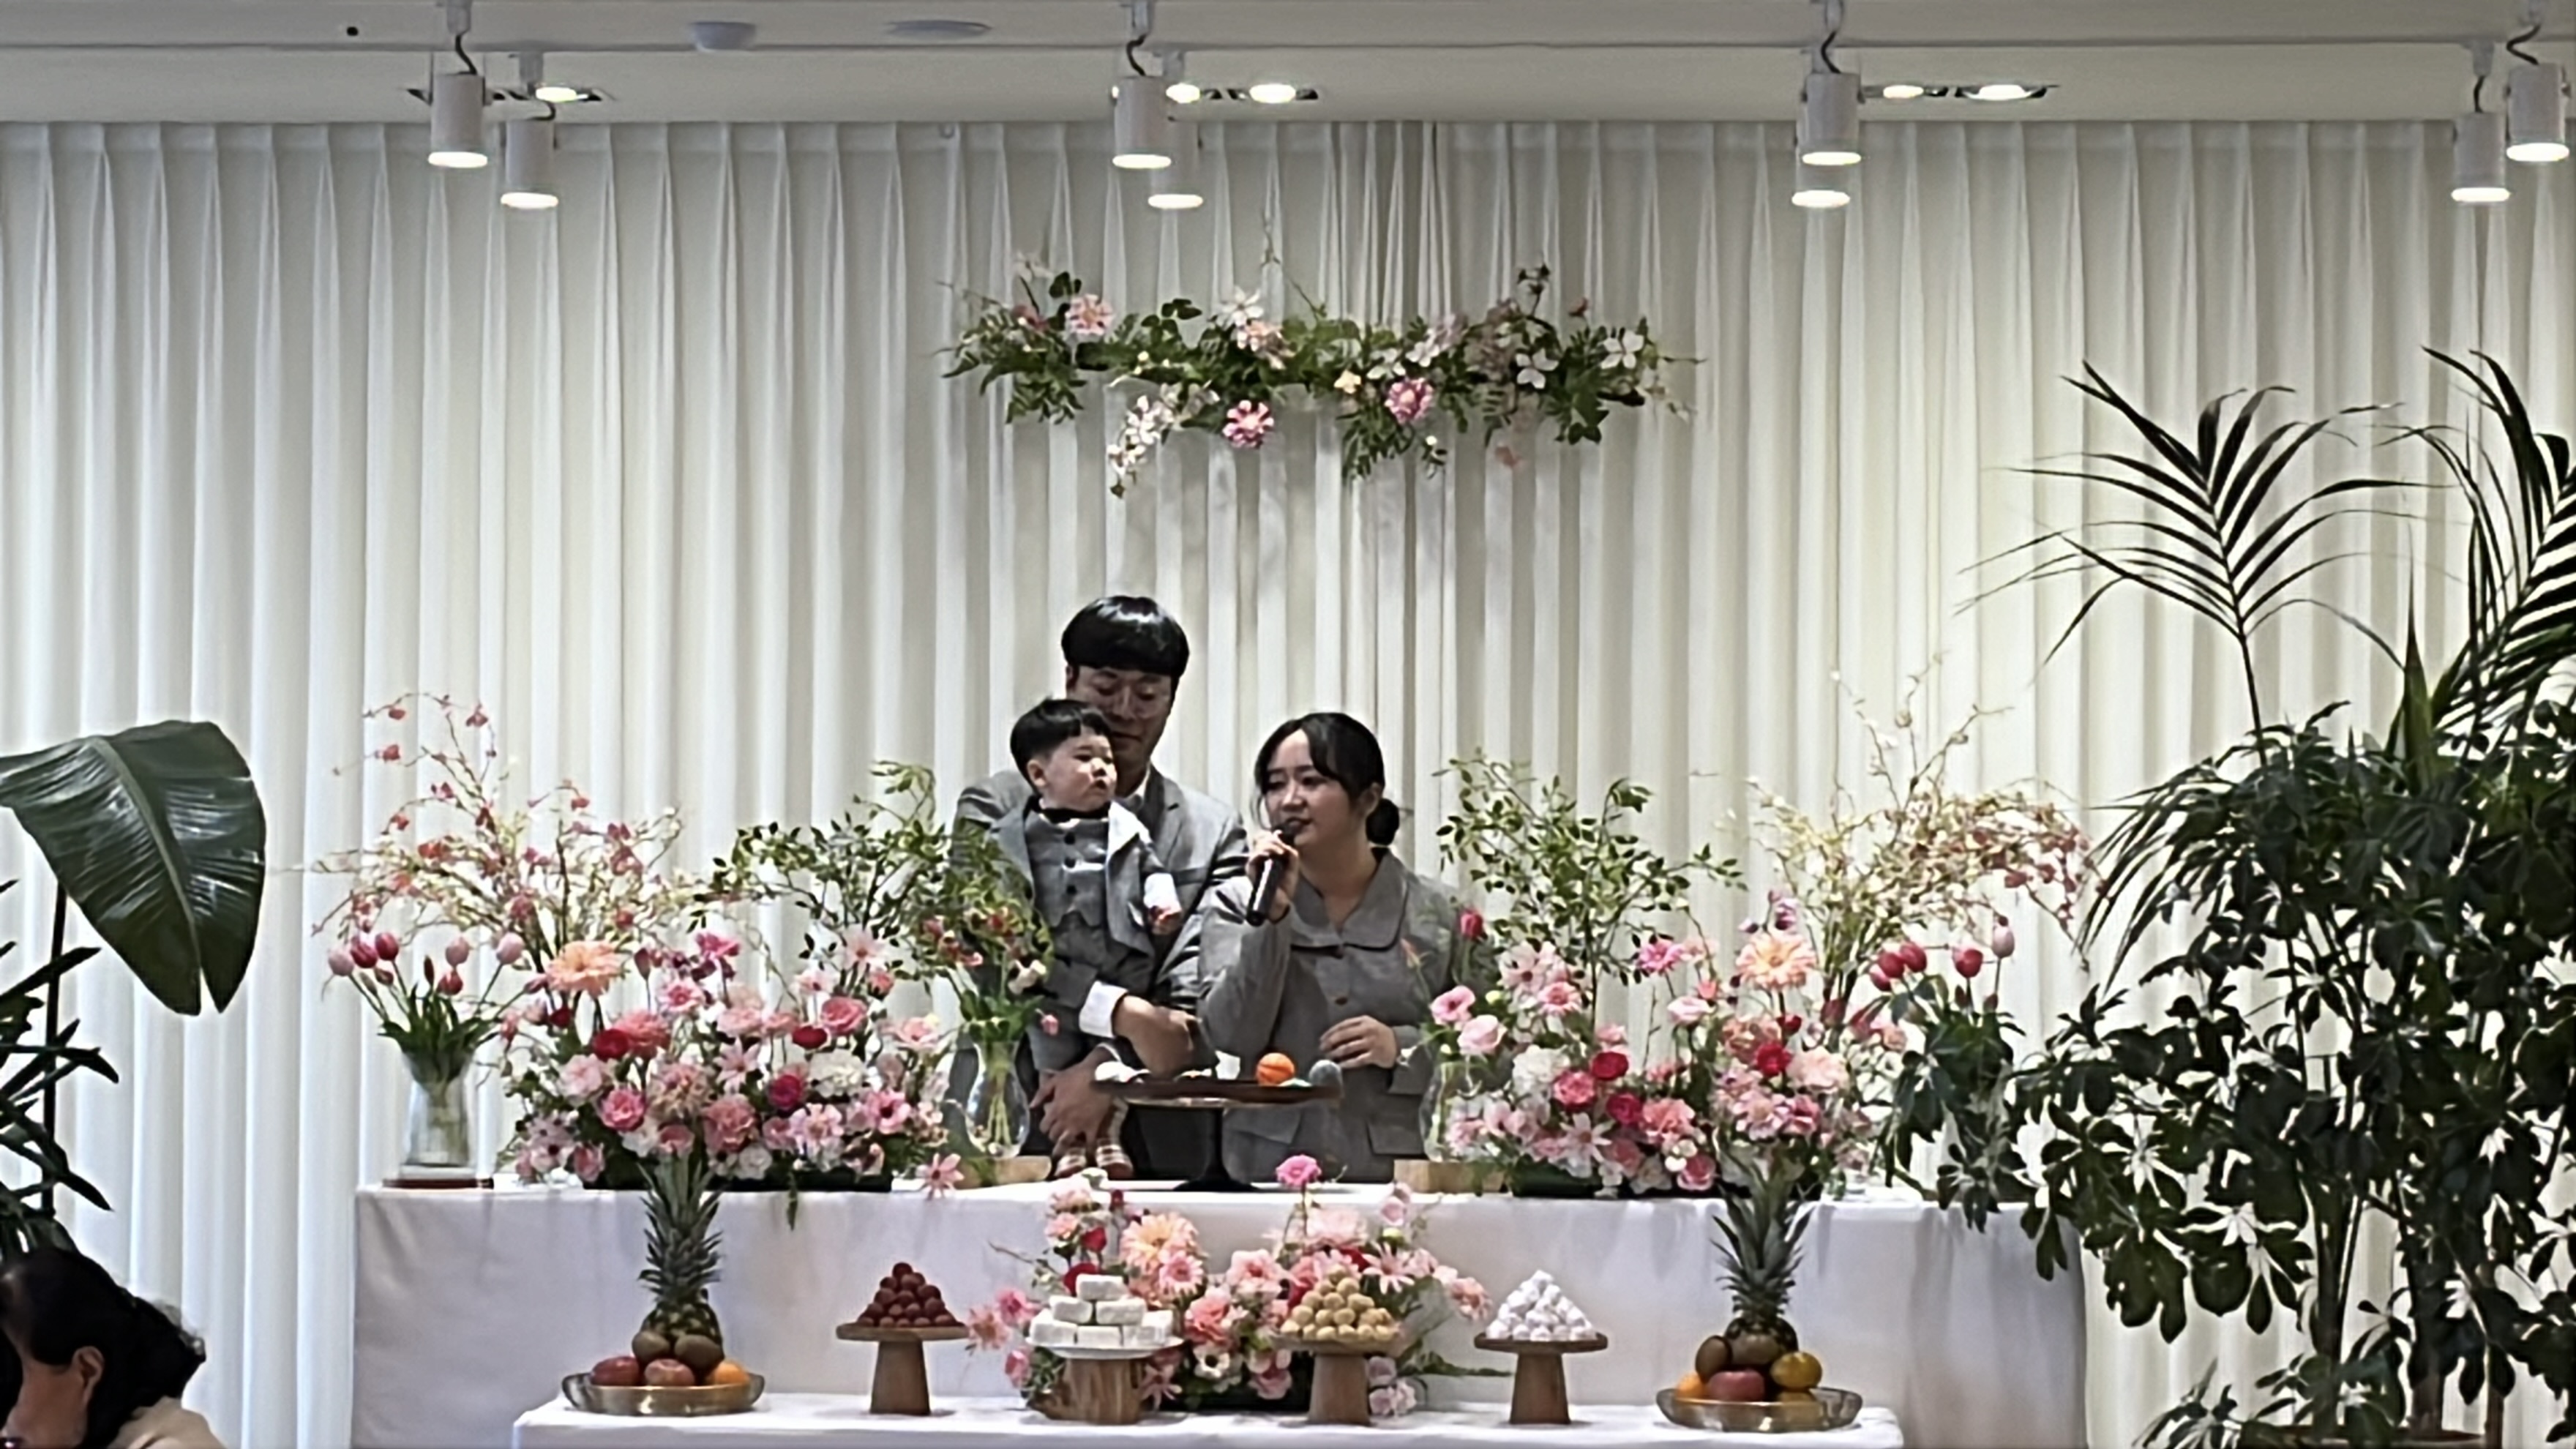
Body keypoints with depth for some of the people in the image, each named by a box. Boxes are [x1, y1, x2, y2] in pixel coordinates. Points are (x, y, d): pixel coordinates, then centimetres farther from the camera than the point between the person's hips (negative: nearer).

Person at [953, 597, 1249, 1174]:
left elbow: (1200, 992, 2)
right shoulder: (997, 808, 7)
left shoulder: (1213, 832, 12)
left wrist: (1113, 1067, -15)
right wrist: (1124, 1014, -20)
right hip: (1015, 1129, -1)